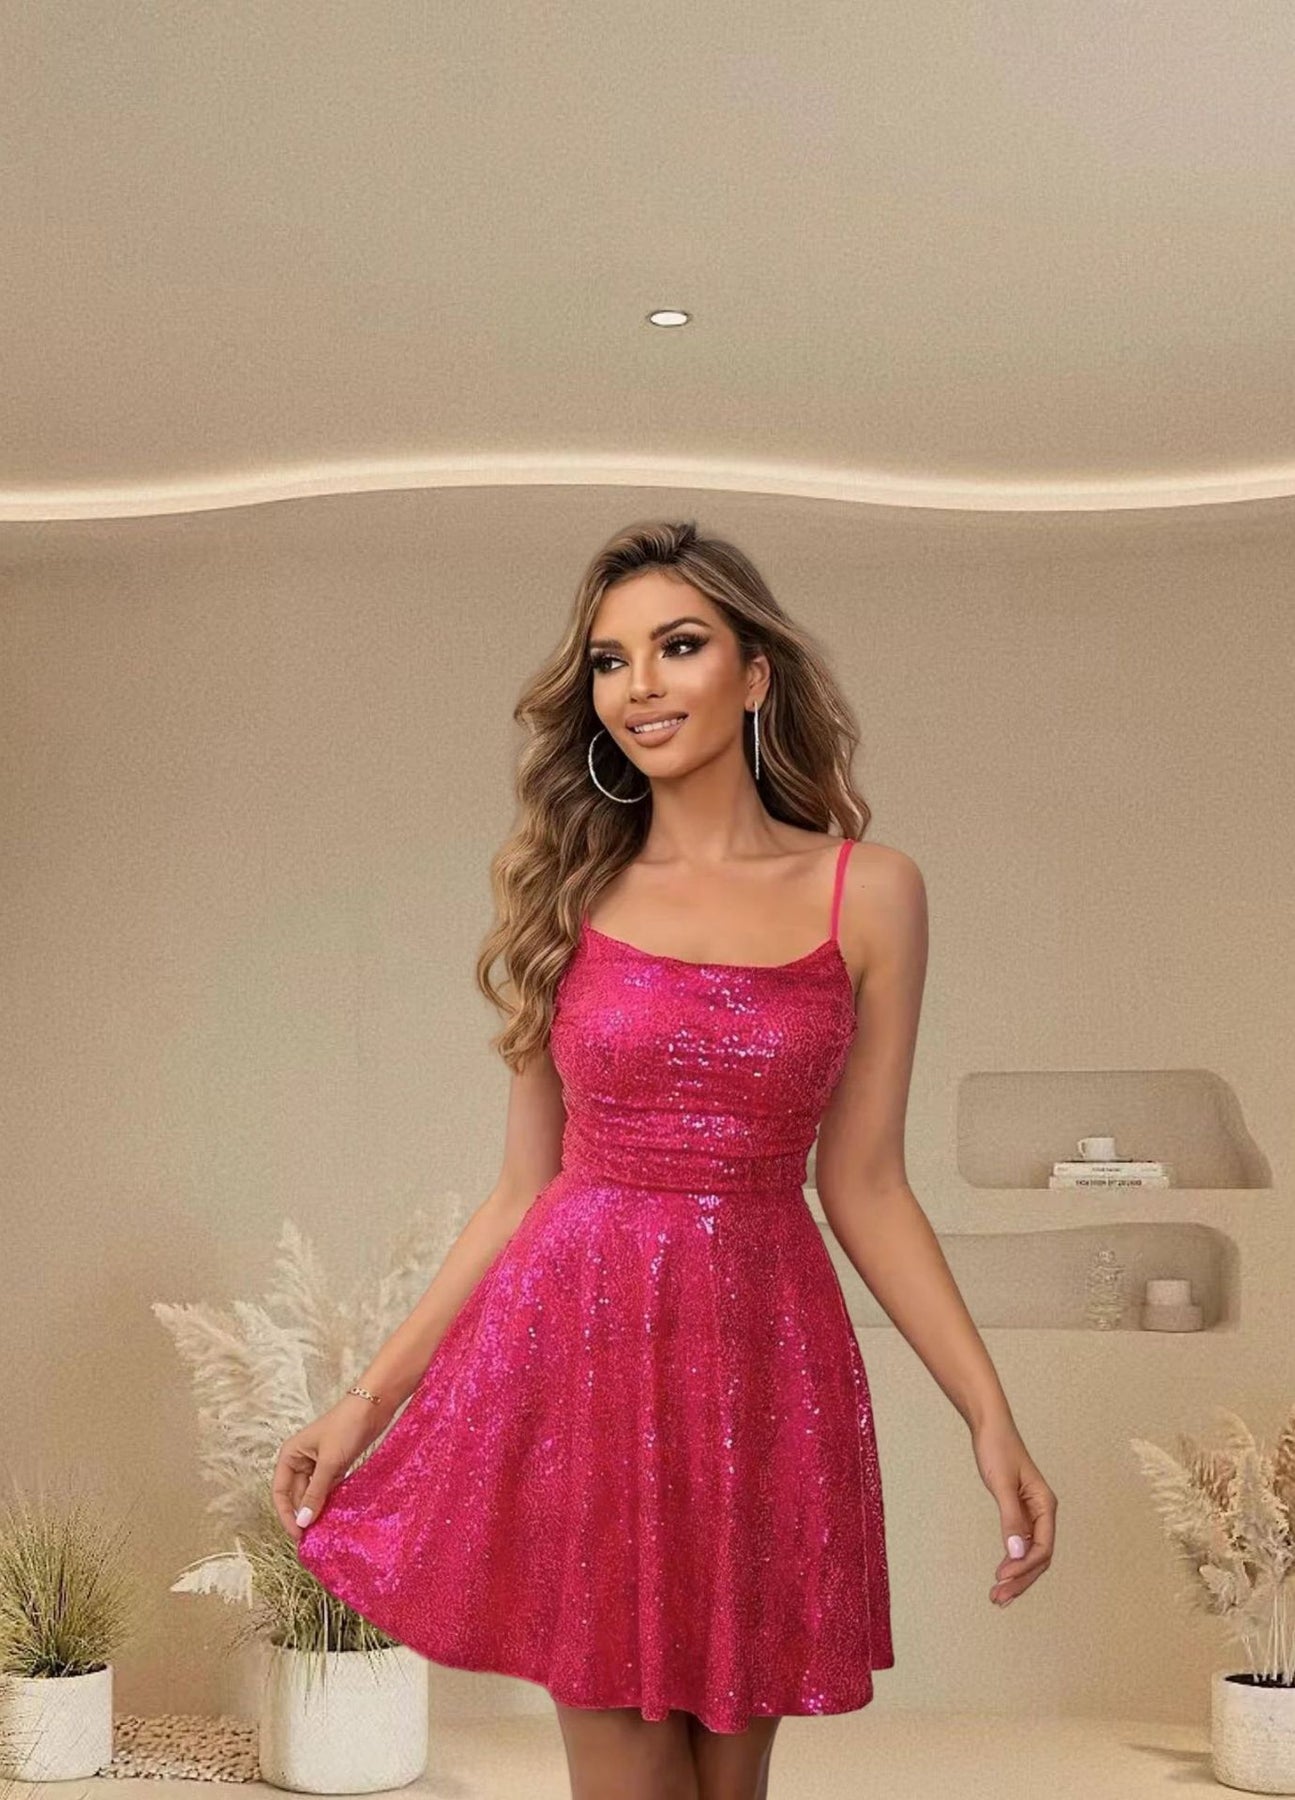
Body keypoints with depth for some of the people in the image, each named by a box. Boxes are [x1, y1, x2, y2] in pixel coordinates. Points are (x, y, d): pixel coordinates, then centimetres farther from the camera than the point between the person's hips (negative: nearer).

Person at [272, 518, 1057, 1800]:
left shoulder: (867, 893, 2)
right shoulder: (565, 892, 4)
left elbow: (863, 1187, 5)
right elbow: (523, 1187, 6)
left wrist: (991, 1417, -1)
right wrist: (367, 1400, 2)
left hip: (763, 1358, 0)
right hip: (577, 1353, 0)